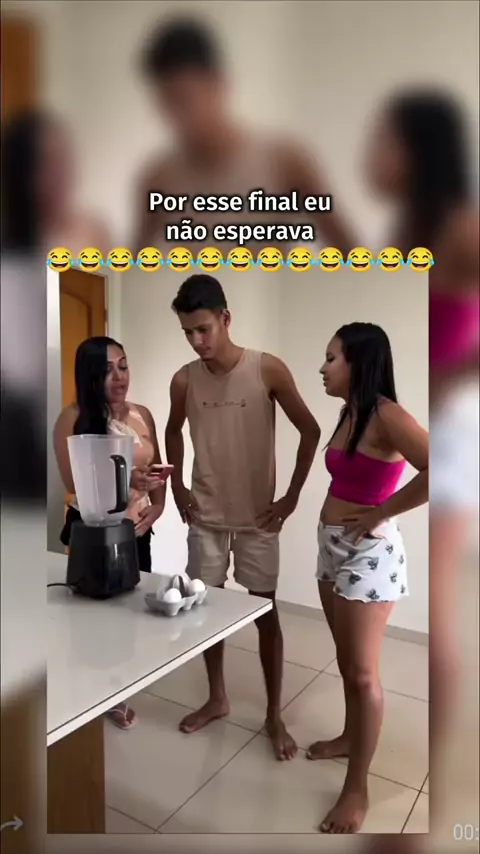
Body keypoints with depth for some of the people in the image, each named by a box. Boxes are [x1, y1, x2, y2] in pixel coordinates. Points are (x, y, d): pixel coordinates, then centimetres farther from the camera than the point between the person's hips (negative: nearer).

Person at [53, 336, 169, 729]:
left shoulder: (142, 414, 3)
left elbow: (157, 470, 11)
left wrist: (157, 505, -5)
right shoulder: (73, 418, -12)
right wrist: (127, 480, -30)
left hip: (136, 530, 5)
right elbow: (73, 483, -18)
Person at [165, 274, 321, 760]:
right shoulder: (184, 380, -4)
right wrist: (177, 485, 7)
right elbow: (173, 431, 15)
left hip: (257, 518, -3)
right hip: (205, 517, 3)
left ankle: (274, 715, 26)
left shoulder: (268, 370, -14)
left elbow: (310, 431, -6)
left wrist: (292, 497, -7)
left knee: (265, 614, 6)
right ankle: (217, 699, 36)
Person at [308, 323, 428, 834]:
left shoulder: (385, 415, -19)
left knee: (362, 673, 4)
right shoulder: (349, 413, 8)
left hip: (368, 554, -9)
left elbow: (437, 471, -32)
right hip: (333, 546, 9)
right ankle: (351, 737, 44)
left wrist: (381, 513, -22)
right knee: (346, 661, 23)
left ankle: (357, 789, 21)